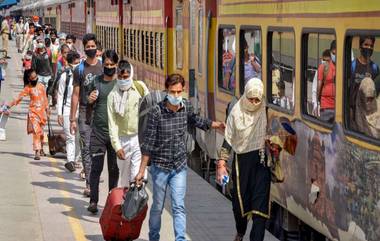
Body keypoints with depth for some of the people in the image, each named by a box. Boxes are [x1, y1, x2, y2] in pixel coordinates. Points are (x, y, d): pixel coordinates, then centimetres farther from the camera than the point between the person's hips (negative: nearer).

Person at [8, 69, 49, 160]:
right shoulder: (28, 88, -4)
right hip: (33, 112, -3)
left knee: (41, 131, 13)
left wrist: (47, 109, 15)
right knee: (36, 132, -13)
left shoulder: (41, 86, 4)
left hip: (42, 111, 3)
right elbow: (19, 98, -6)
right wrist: (10, 105, -14)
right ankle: (37, 152, -15)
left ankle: (41, 149, 32)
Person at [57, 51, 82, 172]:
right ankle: (70, 161, -16)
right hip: (68, 110, -3)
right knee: (70, 137, -11)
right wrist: (59, 113, -2)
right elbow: (60, 95, 2)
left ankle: (75, 160, 20)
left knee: (79, 138, 6)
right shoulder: (65, 76, -2)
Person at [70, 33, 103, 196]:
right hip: (85, 113, -1)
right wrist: (72, 119, 3)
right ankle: (89, 184, -3)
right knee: (87, 148, -4)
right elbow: (76, 94, 7)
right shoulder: (79, 69, 6)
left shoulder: (103, 67, 7)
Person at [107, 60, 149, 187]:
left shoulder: (140, 87, -2)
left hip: (140, 137, -1)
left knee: (137, 176, -9)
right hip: (123, 140, 2)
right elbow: (112, 123, -3)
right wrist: (117, 146, -9)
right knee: (124, 176, 13)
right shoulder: (113, 95, -2)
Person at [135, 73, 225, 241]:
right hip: (160, 166, -2)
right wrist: (141, 170, -12)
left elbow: (195, 121, 22)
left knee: (179, 207, -5)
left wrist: (218, 125, 23)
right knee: (158, 207, 12)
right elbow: (148, 142, -12)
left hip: (180, 166, 2)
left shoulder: (186, 107, -3)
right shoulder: (157, 112, -16)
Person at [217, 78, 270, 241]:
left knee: (259, 203, -5)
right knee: (239, 200, 12)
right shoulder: (237, 111, -2)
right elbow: (228, 139, 3)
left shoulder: (267, 110, -7)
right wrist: (221, 164, 0)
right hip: (242, 161, 2)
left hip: (261, 161, -2)